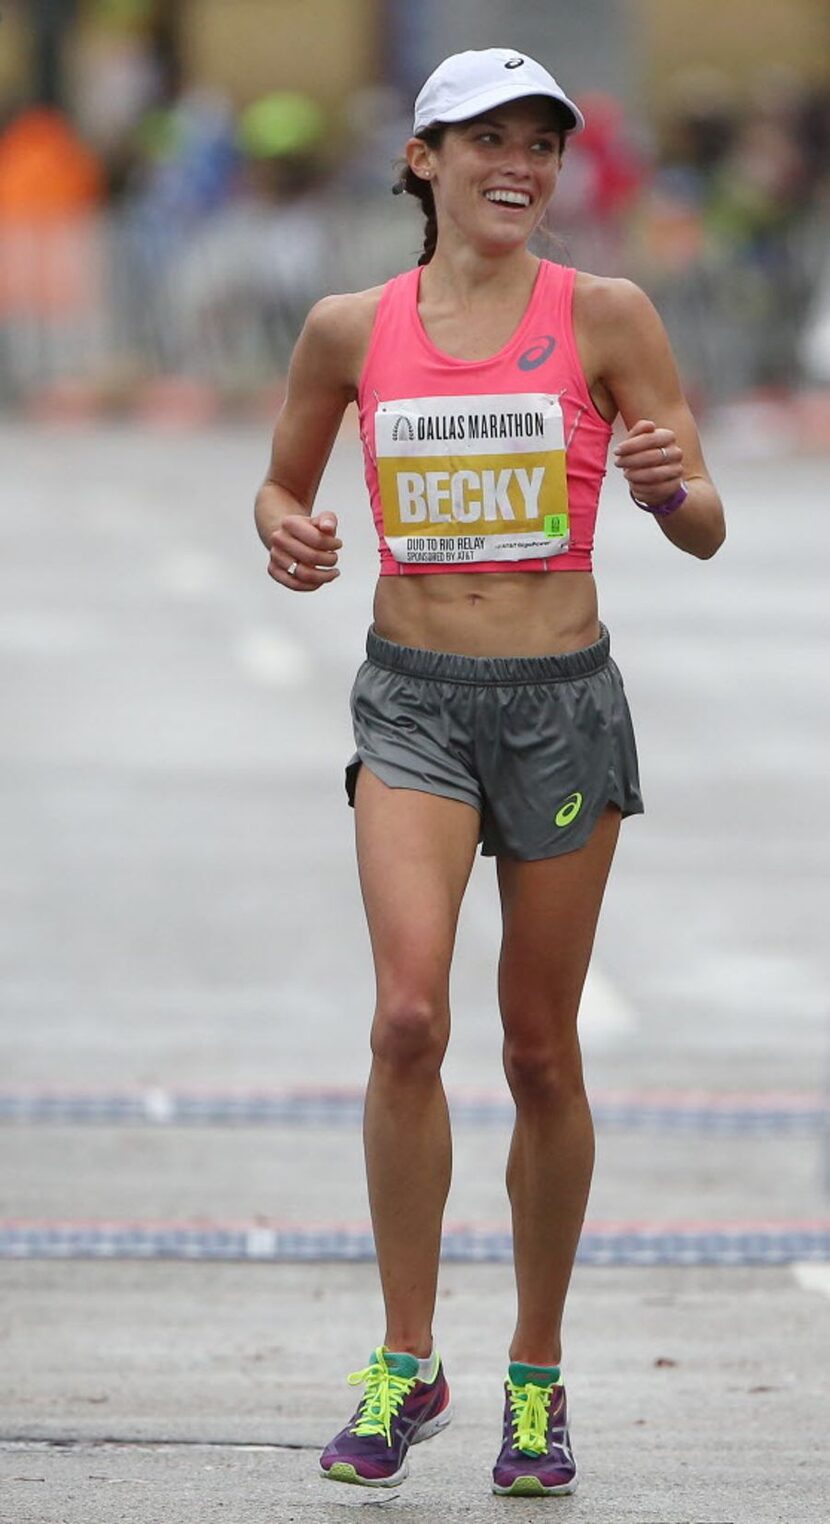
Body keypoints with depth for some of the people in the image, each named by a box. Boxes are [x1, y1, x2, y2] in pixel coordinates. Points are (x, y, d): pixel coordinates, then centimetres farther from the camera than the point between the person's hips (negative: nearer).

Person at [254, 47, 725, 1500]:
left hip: (562, 698, 0)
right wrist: (287, 535, -5)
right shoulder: (351, 329, 3)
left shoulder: (605, 317, -2)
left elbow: (705, 531, -1)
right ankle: (405, 1361, -6)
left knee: (541, 1051, 5)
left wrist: (670, 491, -24)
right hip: (413, 696, 0)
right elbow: (281, 481, 18)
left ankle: (537, 1376, 19)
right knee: (409, 1014, -18)